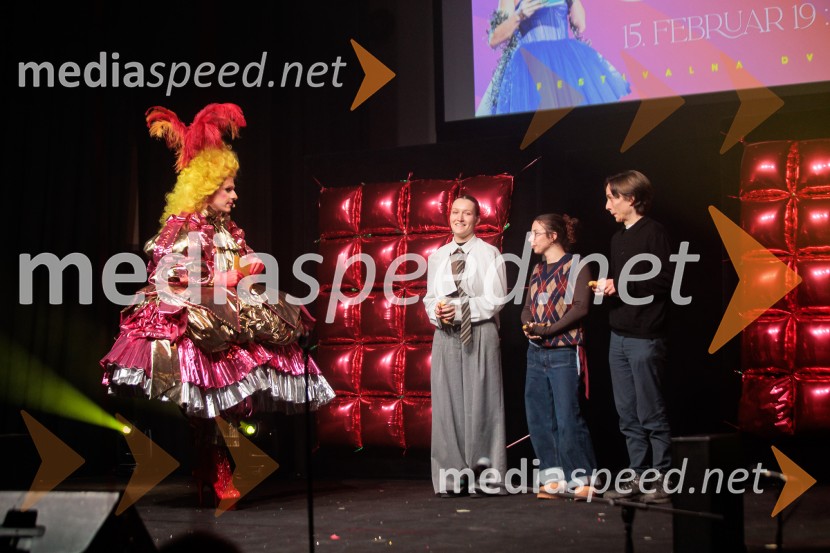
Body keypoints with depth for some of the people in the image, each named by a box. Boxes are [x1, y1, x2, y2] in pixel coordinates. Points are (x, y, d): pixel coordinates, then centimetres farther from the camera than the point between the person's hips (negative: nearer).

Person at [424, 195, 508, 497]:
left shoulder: (489, 254, 2)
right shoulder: (437, 257, 16)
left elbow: (495, 299, -6)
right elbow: (430, 297, 15)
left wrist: (460, 309, -15)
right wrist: (437, 311, -7)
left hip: (480, 334, -4)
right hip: (445, 335, 4)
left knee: (480, 402, -3)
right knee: (446, 403, 3)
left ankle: (484, 477, 3)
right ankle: (452, 477, 9)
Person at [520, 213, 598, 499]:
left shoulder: (576, 265, -3)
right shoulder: (537, 271, 18)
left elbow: (580, 307, -12)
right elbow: (527, 308, 15)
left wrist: (547, 329, -16)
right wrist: (528, 326, -6)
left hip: (564, 353, -7)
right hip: (536, 353, 7)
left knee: (567, 418, -9)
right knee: (539, 419, 5)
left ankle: (583, 479, 3)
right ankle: (553, 478, 12)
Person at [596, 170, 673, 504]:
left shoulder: (653, 232, -8)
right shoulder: (618, 238, 17)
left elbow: (666, 281, -15)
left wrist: (621, 285, -15)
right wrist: (606, 286, 2)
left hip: (644, 337, -8)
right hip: (619, 336, 8)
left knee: (651, 414, -2)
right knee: (628, 416, 10)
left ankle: (662, 479, 7)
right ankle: (638, 477, 18)